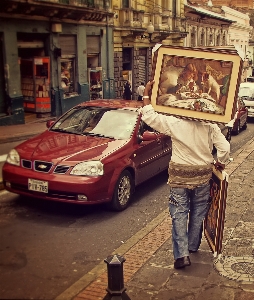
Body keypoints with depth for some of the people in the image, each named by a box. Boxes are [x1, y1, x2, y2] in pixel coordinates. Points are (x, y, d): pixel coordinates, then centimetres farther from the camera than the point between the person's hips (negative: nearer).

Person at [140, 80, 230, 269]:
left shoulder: (174, 123, -14)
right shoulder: (210, 127, -9)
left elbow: (148, 116, -11)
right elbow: (225, 147, -9)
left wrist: (147, 93, -1)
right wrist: (221, 163, 10)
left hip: (179, 176, -2)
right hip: (203, 176, 2)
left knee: (179, 214, 4)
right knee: (198, 213, 18)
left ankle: (182, 254, -3)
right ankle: (193, 247, 33)